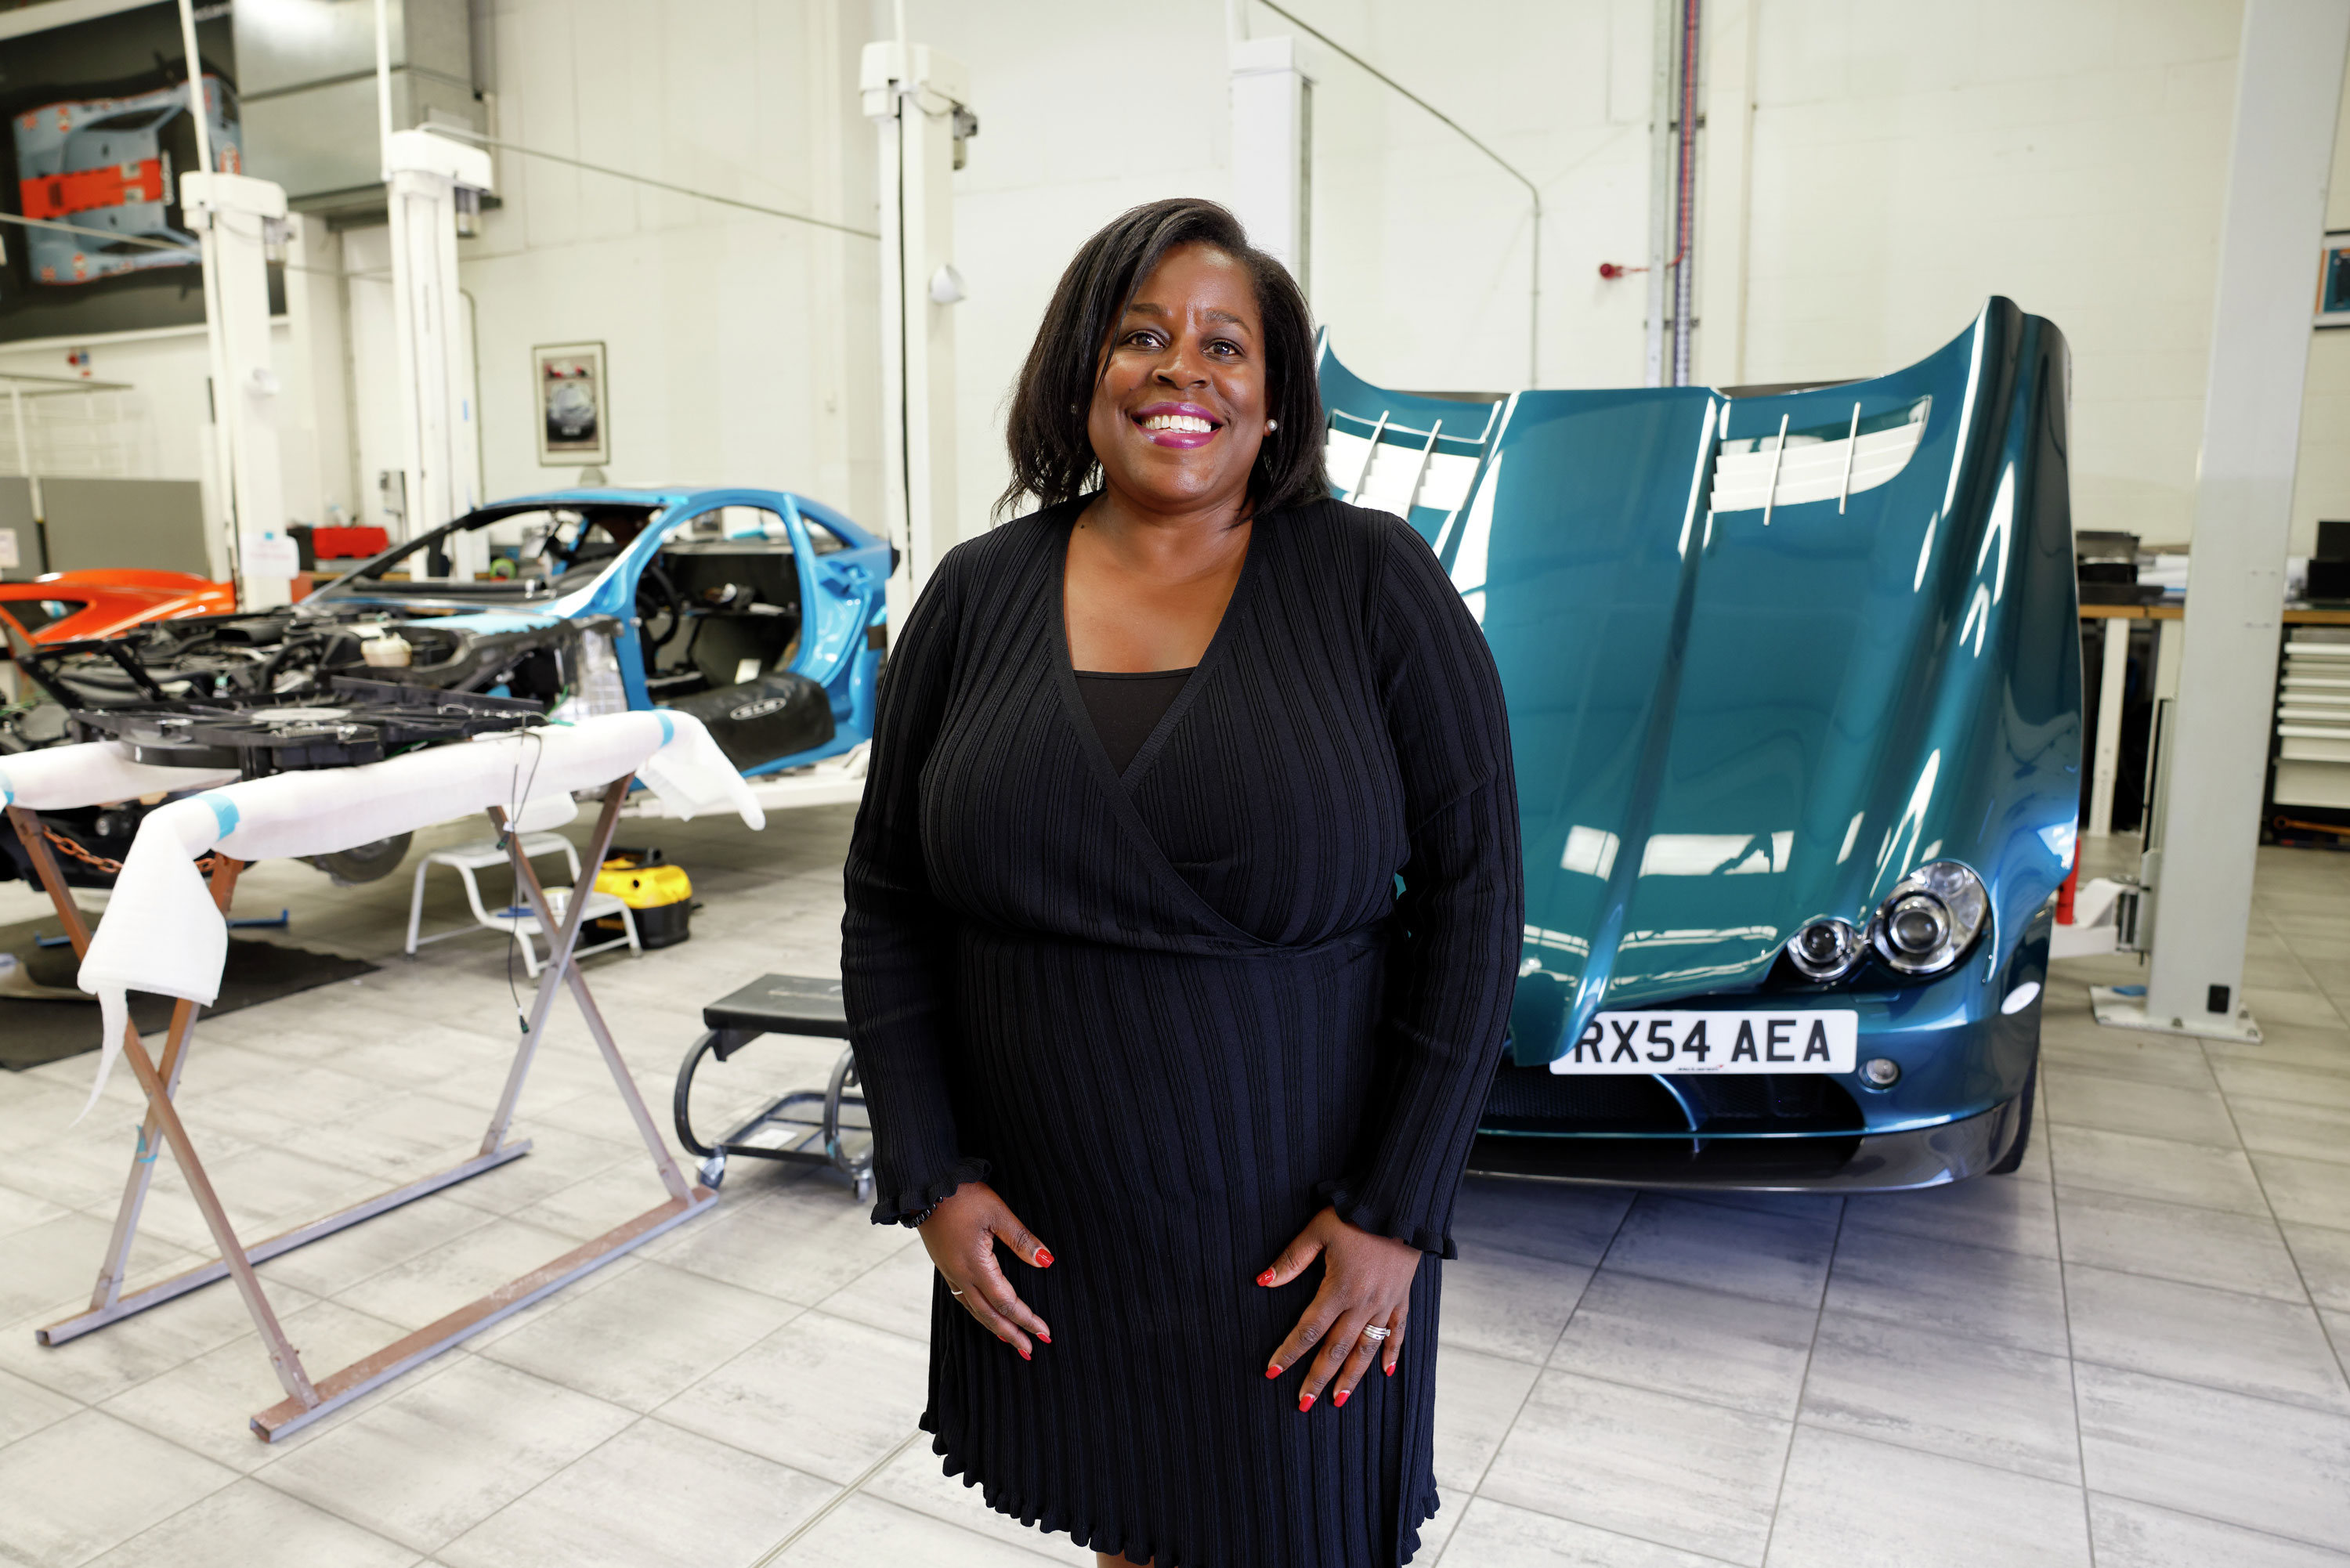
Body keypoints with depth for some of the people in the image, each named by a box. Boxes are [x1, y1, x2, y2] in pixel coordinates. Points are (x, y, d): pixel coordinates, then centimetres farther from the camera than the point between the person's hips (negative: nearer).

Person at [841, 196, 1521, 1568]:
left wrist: (1395, 1209, -10)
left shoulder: (1374, 584, -8)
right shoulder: (978, 595, -1)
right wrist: (930, 1177, -1)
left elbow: (1471, 898, -8)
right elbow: (887, 904, 3)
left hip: (1301, 1240, -2)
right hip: (1044, 1237, 3)